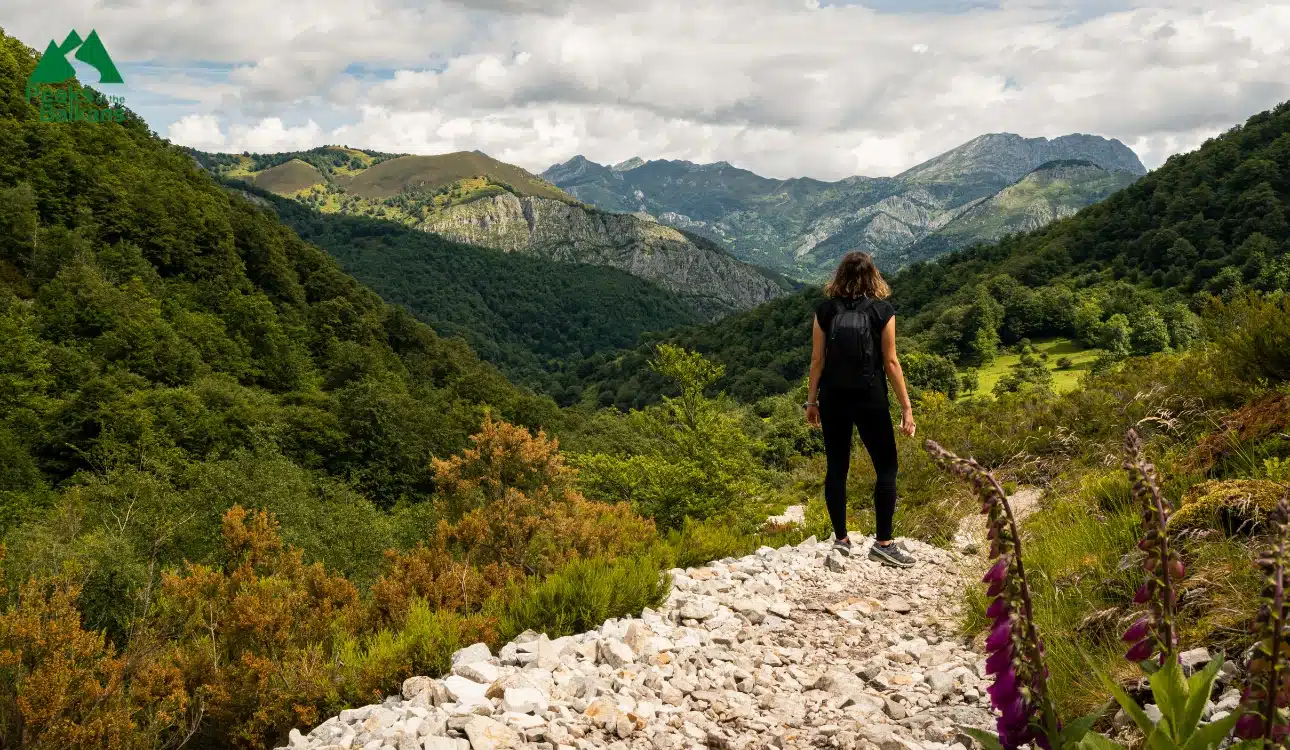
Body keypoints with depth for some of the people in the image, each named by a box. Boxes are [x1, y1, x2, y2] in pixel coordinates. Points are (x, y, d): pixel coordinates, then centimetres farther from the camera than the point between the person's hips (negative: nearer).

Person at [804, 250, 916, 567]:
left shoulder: (826, 310, 0)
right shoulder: (882, 311, -5)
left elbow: (817, 359, 1)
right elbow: (890, 362, -6)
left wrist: (812, 400, 11)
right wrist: (906, 407, -1)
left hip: (833, 399, 3)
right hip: (870, 399, -3)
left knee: (836, 468, 10)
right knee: (886, 468, 7)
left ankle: (841, 539, 16)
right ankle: (883, 542, 4)